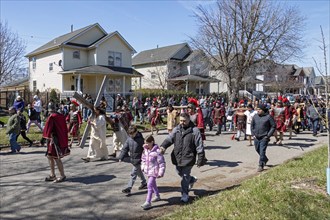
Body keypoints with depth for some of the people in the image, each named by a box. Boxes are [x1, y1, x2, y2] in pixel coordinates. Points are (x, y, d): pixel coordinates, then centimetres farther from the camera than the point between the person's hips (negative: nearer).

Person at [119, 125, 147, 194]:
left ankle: (128, 188, 1)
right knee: (139, 172, 22)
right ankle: (144, 183, 41)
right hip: (133, 159, 7)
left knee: (133, 174, -5)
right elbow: (125, 149, 5)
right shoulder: (129, 139, 1)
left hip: (138, 160, -7)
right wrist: (121, 157, 0)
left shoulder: (140, 139, -15)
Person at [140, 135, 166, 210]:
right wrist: (143, 167, 13)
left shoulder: (157, 151, -21)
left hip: (154, 171, -8)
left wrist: (161, 172, -18)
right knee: (153, 184, 22)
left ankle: (148, 202, -4)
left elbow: (161, 163, -18)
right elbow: (143, 159, 18)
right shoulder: (145, 150, 2)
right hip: (148, 170, 8)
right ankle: (157, 196, 43)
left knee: (150, 185, -11)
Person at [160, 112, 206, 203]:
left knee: (185, 177, 3)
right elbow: (169, 138, -7)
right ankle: (192, 179, 50)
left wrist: (200, 160, -10)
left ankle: (185, 195, 22)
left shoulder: (194, 130, -11)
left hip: (188, 158, -5)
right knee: (179, 173, 22)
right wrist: (163, 146, -27)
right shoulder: (176, 129, 3)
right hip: (177, 157, 6)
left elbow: (200, 146, -9)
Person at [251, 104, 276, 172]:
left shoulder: (268, 117, -8)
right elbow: (252, 125, 14)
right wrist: (253, 134, 4)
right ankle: (265, 159, 42)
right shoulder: (255, 116, 5)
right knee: (258, 150, 17)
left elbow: (273, 126, -5)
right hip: (256, 137, 5)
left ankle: (261, 166, 2)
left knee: (262, 151, -8)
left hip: (264, 137, -5)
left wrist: (268, 135, -9)